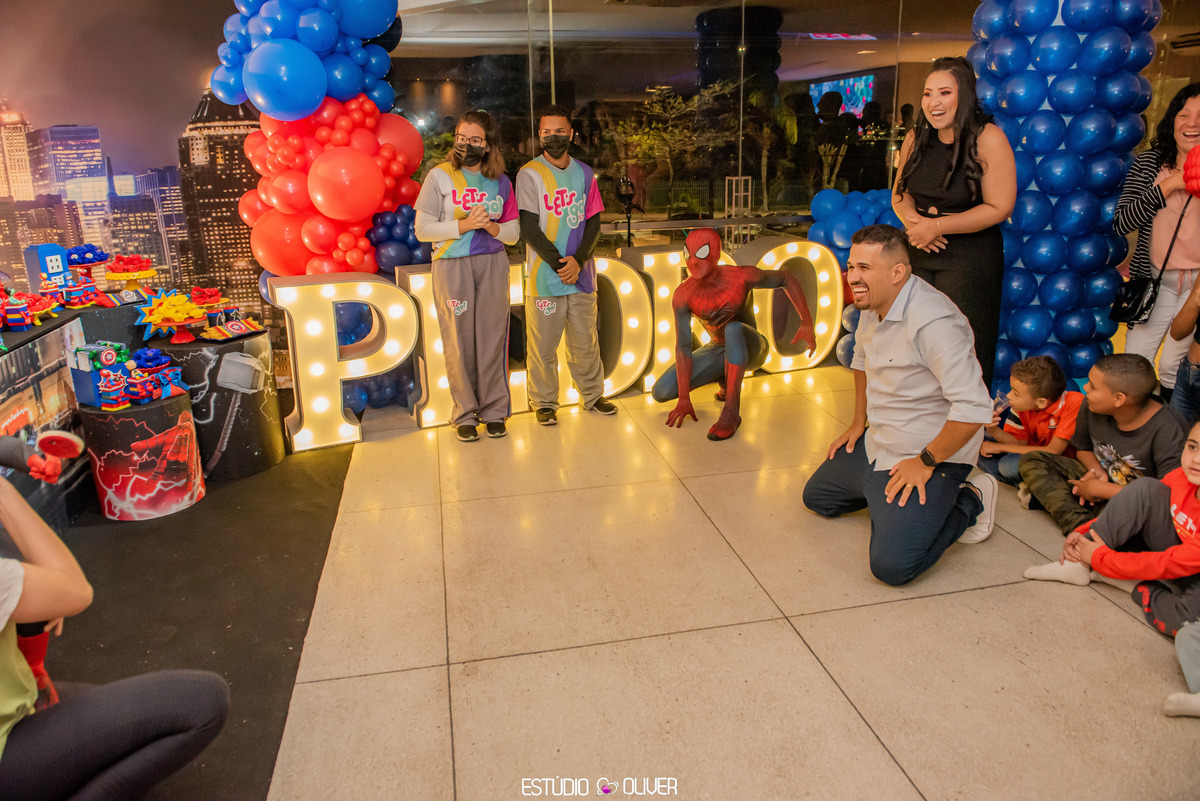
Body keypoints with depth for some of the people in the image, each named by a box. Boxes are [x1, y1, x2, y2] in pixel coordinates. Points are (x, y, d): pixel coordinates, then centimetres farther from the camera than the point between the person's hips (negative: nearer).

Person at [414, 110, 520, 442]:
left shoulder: (501, 182, 9)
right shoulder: (439, 176, 1)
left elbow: (513, 233, 10)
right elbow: (422, 229, -3)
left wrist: (491, 226, -11)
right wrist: (463, 225, -14)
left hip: (493, 264, 2)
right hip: (451, 265, -2)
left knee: (492, 336, 2)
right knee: (459, 340, -1)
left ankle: (494, 410, 13)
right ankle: (465, 413, 11)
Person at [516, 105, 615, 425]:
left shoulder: (584, 173, 10)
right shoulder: (530, 174, -2)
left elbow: (594, 221, 6)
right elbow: (528, 227, -8)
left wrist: (578, 260, -10)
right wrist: (558, 263, -14)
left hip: (581, 274, 3)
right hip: (544, 276, -3)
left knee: (585, 340, 11)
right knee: (543, 344, 1)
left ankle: (592, 395, 26)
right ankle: (544, 402, 15)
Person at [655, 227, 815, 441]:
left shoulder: (742, 277, -24)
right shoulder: (682, 295, -20)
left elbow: (786, 278, -8)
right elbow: (683, 346, -21)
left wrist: (806, 322, -19)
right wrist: (684, 399, -27)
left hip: (751, 350, -3)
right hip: (718, 351, 4)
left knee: (733, 328, -40)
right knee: (661, 392, -11)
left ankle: (731, 412, -35)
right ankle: (726, 378, 12)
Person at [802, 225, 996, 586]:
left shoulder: (933, 322, -30)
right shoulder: (872, 304, 1)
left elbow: (973, 407, -33)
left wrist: (925, 462, -23)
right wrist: (858, 422, 21)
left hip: (932, 453, -9)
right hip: (876, 445, 9)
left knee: (891, 566, -21)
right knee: (816, 497, 19)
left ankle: (968, 503, 3)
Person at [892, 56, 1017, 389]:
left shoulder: (989, 138, -12)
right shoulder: (916, 139, 4)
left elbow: (998, 208, -13)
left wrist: (937, 226, -15)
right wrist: (913, 221, -9)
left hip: (970, 258, -5)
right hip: (919, 253, 5)